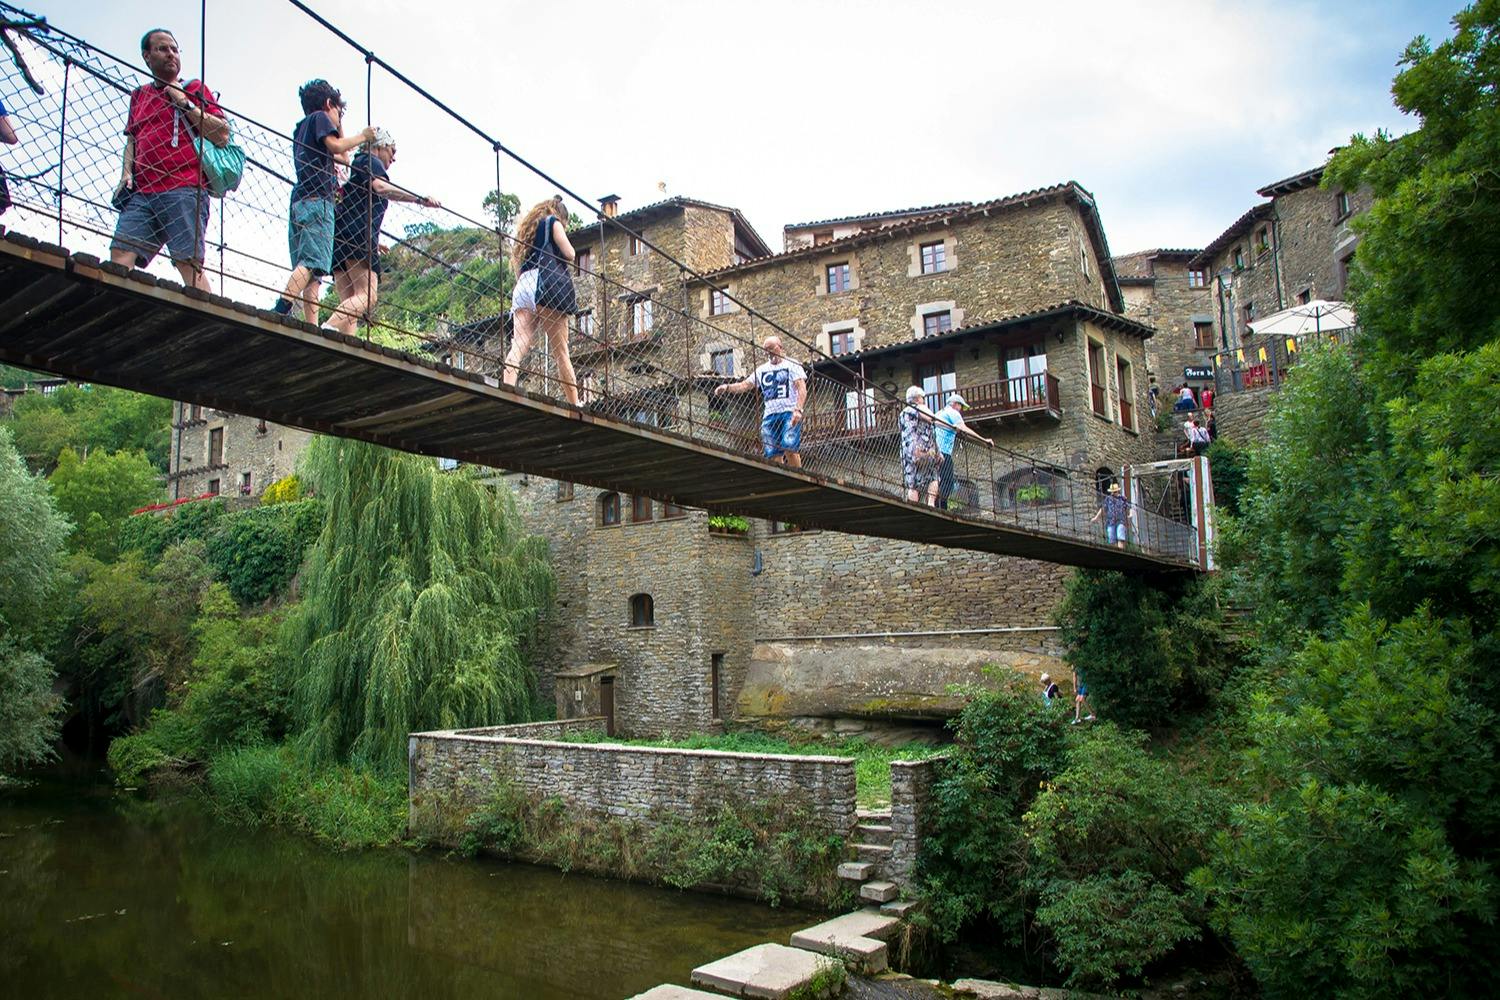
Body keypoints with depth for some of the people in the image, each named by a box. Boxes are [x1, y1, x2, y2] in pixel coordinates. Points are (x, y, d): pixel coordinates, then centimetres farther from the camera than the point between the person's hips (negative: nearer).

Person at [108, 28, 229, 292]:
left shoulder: (194, 89, 13)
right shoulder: (138, 96, 25)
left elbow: (222, 135, 1)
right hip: (141, 193, 5)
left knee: (189, 264, -13)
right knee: (120, 255, -8)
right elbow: (131, 140, 31)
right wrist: (126, 173, 14)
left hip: (184, 191, -5)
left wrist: (185, 103, -3)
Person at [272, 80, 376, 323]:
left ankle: (311, 328, -12)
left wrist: (339, 125, 43)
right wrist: (363, 136, 5)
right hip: (317, 200, -9)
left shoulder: (301, 128, 34)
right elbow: (335, 146, -9)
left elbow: (344, 158, 38)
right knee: (314, 261, -22)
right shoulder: (320, 117, 9)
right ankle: (282, 308, -37)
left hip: (300, 202, 9)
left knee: (313, 274, -1)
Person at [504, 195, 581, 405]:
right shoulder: (553, 222, 13)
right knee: (561, 352, -6)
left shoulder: (527, 229, 32)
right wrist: (571, 253, 22)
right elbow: (569, 254, 3)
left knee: (518, 347, -13)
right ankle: (575, 405, -7)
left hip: (522, 289, 6)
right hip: (546, 285, -6)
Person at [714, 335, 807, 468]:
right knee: (773, 454, -1)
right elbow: (746, 385, 14)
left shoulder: (792, 365, 3)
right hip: (770, 415, 5)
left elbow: (802, 389, -5)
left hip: (790, 412, -5)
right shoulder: (762, 370, 19)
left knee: (789, 448, -20)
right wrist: (727, 387, -4)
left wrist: (798, 409, -19)